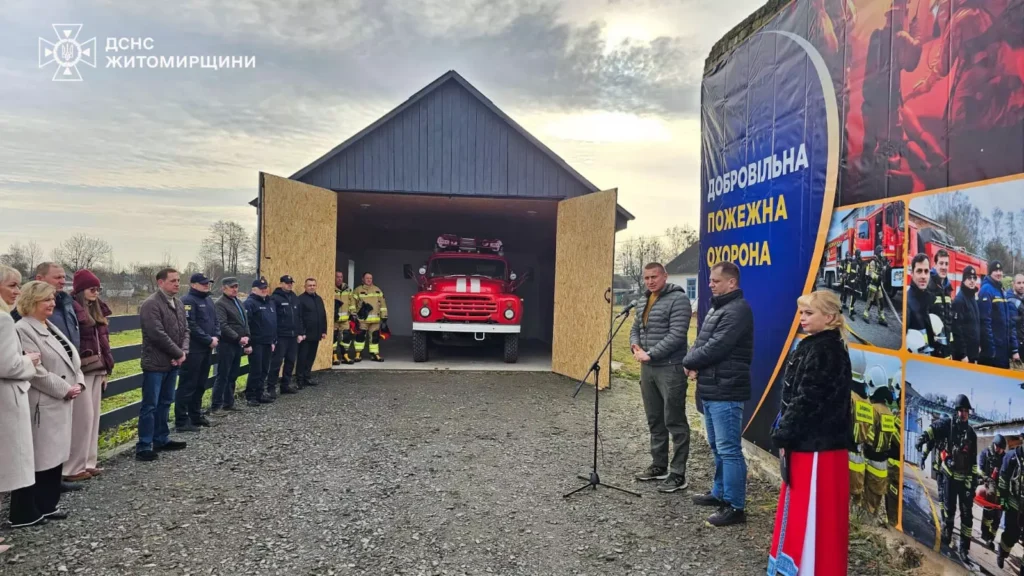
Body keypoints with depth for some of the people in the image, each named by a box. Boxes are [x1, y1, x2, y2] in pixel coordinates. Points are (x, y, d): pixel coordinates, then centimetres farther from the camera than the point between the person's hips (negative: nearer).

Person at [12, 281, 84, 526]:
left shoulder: (51, 327, 16)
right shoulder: (23, 330, -13)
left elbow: (72, 357, 16)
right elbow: (35, 371, -20)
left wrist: (78, 383, 0)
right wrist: (65, 389, -16)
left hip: (61, 402, 9)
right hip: (41, 404, -9)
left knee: (55, 454, 14)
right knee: (36, 458, -2)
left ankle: (48, 505, 24)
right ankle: (25, 513, 7)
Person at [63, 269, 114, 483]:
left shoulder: (96, 310, 15)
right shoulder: (72, 309, -12)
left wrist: (106, 368, 16)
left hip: (96, 369, 8)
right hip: (81, 370, -8)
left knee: (94, 415, 11)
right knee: (84, 417, -6)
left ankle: (88, 461, 20)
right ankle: (73, 467, 3)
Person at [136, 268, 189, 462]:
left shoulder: (178, 303, 11)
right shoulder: (151, 304, -16)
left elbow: (185, 330, 11)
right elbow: (158, 335, -22)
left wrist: (183, 352, -6)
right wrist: (179, 353, -14)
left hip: (173, 362, 8)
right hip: (155, 363, -8)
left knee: (165, 403, 16)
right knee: (150, 405, -3)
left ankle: (161, 439, 27)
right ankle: (144, 446, 3)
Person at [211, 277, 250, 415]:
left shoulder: (238, 302, 17)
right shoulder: (220, 304, -9)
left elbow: (245, 323, 20)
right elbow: (223, 326, -19)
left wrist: (246, 340, 14)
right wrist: (239, 338, -20)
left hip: (238, 345, 8)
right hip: (226, 345, -8)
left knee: (233, 376, 13)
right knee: (223, 376, -5)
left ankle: (229, 403, 21)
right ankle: (215, 406, 0)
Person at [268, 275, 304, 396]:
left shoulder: (295, 298, 15)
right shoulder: (275, 298, -7)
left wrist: (300, 333, 13)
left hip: (293, 336, 7)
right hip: (280, 336, -7)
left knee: (290, 361, 11)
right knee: (276, 362, -5)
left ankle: (285, 385, 20)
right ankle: (271, 387, 0)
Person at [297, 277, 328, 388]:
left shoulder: (319, 299, 14)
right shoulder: (301, 299, -9)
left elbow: (323, 316, 17)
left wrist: (324, 331, 13)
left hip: (315, 334, 7)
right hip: (305, 334, -7)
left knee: (311, 357, 12)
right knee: (302, 357, -1)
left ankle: (307, 376, 21)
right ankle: (299, 379, 5)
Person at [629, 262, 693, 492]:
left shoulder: (678, 299, -10)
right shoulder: (644, 303, 16)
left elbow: (676, 335, -18)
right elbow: (635, 329, 20)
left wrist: (650, 354, -18)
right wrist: (635, 345, -2)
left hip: (670, 369, -8)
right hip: (647, 369, 8)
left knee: (675, 423, -3)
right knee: (654, 421, 15)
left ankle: (678, 475, 3)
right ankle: (659, 466, 27)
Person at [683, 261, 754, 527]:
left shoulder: (737, 310, -15)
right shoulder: (717, 308, 17)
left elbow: (716, 348, -22)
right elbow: (700, 343, 16)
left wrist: (689, 361, -6)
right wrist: (693, 362, -4)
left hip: (726, 392, -10)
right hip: (710, 390, 10)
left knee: (729, 450, -5)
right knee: (717, 447, 20)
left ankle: (735, 507, 2)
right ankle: (720, 493, 33)